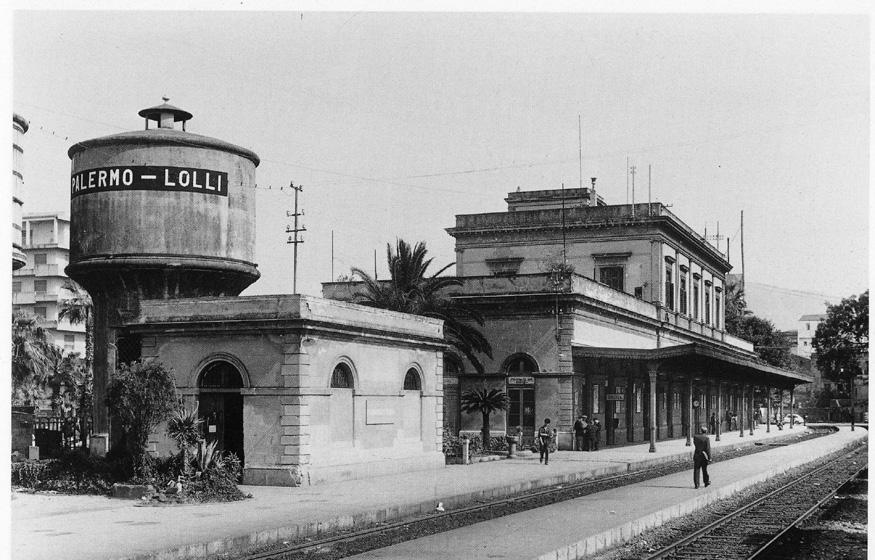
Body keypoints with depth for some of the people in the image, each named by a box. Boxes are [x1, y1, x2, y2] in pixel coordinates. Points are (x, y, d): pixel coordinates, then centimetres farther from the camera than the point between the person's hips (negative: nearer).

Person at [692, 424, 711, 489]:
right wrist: (709, 458, -10)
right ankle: (706, 482, 26)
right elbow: (708, 449, -14)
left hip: (697, 455, 2)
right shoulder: (707, 438, -13)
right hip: (704, 456, -2)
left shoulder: (695, 437, -3)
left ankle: (696, 484, 0)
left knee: (696, 470, 5)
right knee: (705, 469, 14)